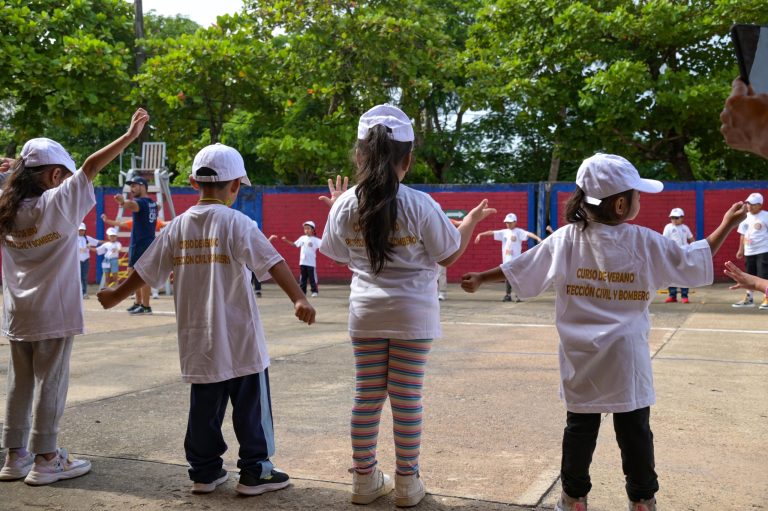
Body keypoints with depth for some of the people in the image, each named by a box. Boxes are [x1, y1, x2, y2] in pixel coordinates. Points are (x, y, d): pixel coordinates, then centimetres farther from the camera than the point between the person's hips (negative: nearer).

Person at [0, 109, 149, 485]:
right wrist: (129, 136, -19)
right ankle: (45, 459, 8)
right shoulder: (56, 203, -13)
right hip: (52, 313, -6)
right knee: (50, 383, 1)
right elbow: (91, 167, -17)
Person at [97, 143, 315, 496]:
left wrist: (114, 297, 25)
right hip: (239, 337, -5)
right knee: (250, 403, 6)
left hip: (197, 337, 5)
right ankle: (255, 471, 13)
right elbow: (272, 262, -21)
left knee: (205, 405, 14)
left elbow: (144, 270, 10)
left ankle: (204, 470, 23)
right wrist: (298, 299, -28)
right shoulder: (235, 222, -10)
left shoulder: (177, 226, 4)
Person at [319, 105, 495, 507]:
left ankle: (364, 480, 21)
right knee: (407, 398, 5)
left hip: (366, 312, 3)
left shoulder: (345, 205, -5)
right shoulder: (420, 205, -14)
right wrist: (472, 220, 12)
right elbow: (449, 255, -4)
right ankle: (407, 484, 16)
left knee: (366, 397, 11)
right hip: (412, 313, -2)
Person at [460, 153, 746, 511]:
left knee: (580, 427, 12)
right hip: (626, 356, -1)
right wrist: (727, 225, 14)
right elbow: (695, 262, 2)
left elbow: (518, 269, -1)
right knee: (634, 429, 11)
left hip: (582, 356, 1)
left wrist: (480, 278, 12)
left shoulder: (565, 239, -5)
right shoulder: (646, 242, -7)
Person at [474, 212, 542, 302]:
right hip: (506, 260, 5)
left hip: (516, 259, -5)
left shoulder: (519, 232, -3)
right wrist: (480, 234, 2)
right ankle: (508, 295, 17)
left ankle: (518, 295, 1)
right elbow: (492, 232, 9)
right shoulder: (504, 232, 11)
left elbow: (528, 234, -18)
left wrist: (537, 238, -34)